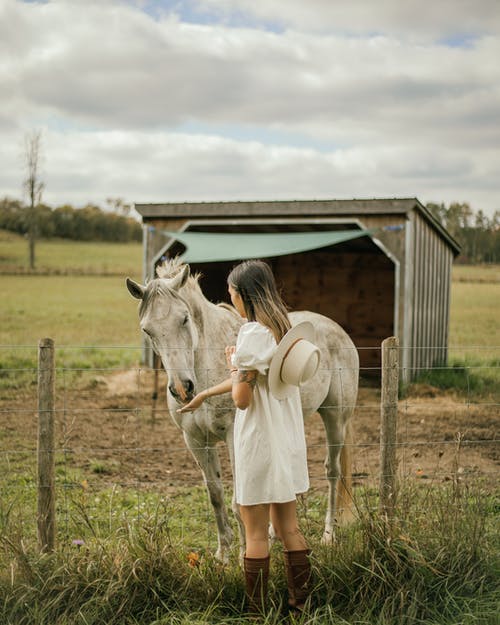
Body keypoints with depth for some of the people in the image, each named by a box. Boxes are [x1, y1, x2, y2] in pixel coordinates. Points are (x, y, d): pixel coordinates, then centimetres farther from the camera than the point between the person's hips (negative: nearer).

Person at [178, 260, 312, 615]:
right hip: (288, 445, 8)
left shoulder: (253, 333, -18)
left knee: (256, 534, 1)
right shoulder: (283, 329, 10)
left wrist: (233, 363, 0)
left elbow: (242, 397, -18)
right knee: (288, 528, 15)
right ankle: (301, 605, 19)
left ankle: (259, 613, 8)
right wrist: (204, 395, 32)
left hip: (260, 446, -8)